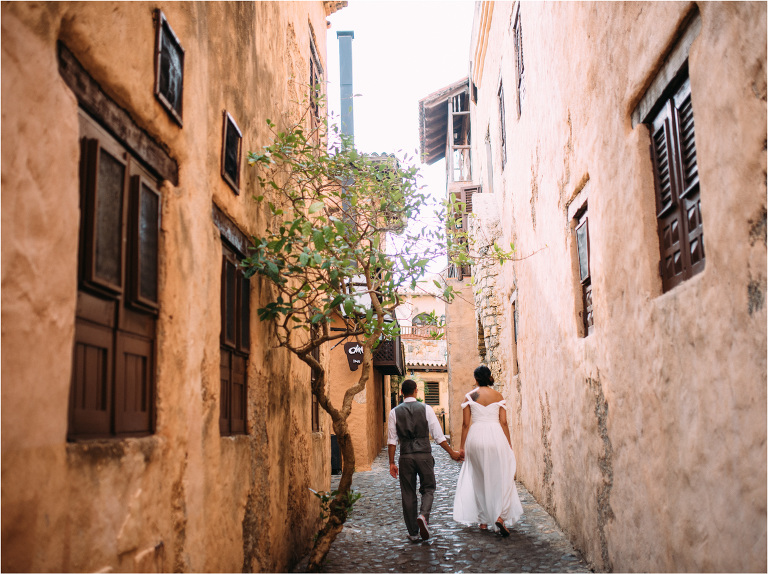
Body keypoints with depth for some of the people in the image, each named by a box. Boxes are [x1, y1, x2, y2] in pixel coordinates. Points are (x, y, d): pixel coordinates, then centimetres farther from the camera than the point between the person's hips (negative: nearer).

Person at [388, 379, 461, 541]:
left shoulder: (394, 412, 2)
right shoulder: (426, 409, -1)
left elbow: (392, 440, 0)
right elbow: (438, 435, -1)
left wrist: (392, 463, 6)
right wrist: (452, 452, 10)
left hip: (406, 456, 1)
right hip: (424, 455, -1)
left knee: (408, 493, 10)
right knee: (428, 488, 15)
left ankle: (413, 533, 13)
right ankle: (423, 515, -12)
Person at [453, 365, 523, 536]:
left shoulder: (470, 396, 2)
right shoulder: (498, 396, 4)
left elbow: (466, 424, 1)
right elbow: (504, 423, 2)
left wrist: (462, 447, 7)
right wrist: (509, 445, 9)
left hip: (476, 437, 1)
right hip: (496, 437, -1)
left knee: (479, 480, 12)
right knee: (500, 478, 6)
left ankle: (483, 520, 17)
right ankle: (500, 516, -12)